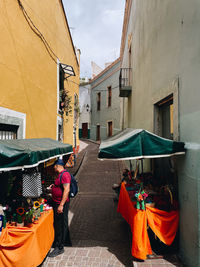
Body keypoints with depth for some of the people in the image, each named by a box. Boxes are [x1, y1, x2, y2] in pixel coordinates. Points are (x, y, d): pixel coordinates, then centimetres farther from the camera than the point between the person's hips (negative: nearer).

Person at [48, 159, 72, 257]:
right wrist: (54, 186, 12)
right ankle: (66, 241, 37)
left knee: (60, 225, 1)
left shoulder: (64, 175, -20)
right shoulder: (60, 175, 12)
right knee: (61, 224, 21)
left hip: (61, 204, -10)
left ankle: (59, 247, 14)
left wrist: (61, 205, -28)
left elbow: (67, 190, -27)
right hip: (57, 203, 10)